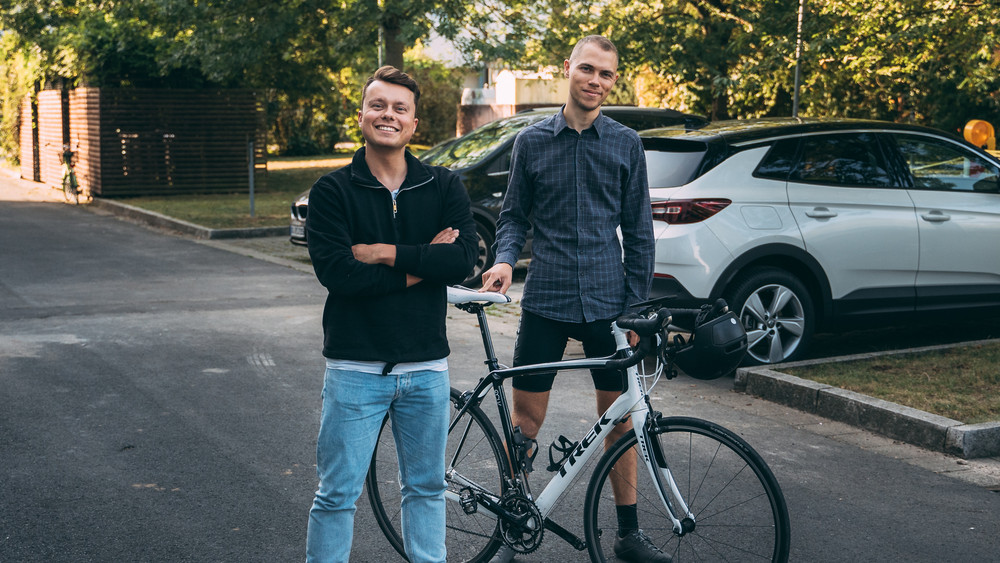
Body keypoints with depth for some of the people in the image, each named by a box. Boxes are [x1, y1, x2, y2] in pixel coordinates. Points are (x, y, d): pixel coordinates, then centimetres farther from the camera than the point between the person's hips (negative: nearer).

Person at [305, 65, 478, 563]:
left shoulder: (444, 188, 4)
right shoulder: (332, 191, -2)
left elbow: (463, 260, -11)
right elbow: (335, 271, -16)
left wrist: (385, 253, -16)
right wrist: (420, 265, -14)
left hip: (426, 366, 3)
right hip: (356, 367, -3)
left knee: (426, 488, 15)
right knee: (337, 495, 2)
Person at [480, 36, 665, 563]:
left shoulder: (625, 143, 4)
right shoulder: (532, 141, 4)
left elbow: (638, 231, 6)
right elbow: (514, 215, 10)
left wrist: (636, 307, 2)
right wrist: (505, 258, -10)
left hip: (607, 303, 1)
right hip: (545, 301, 0)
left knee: (619, 417, 7)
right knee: (526, 419, 2)